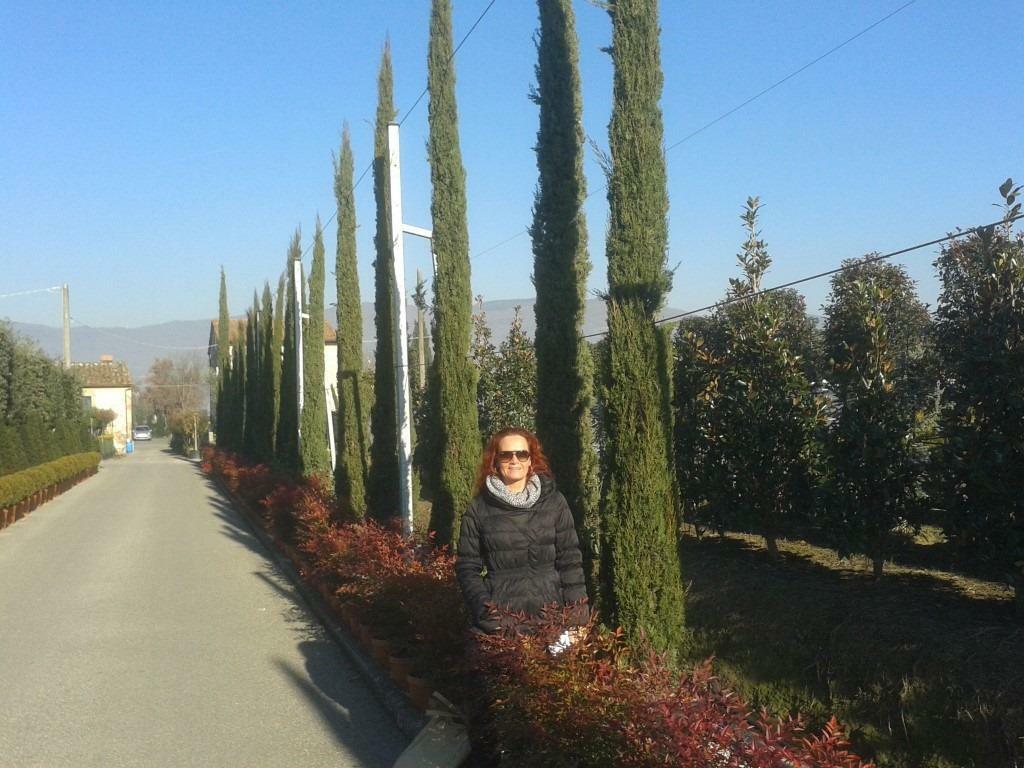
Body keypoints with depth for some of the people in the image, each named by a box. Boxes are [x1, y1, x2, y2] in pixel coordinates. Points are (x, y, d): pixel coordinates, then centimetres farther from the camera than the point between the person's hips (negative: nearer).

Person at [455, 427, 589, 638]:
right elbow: (467, 567, 7)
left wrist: (576, 618, -1)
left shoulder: (553, 502, 7)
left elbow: (570, 560, 6)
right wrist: (483, 608, -7)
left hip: (549, 616, 1)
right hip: (500, 621, 0)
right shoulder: (479, 508, 5)